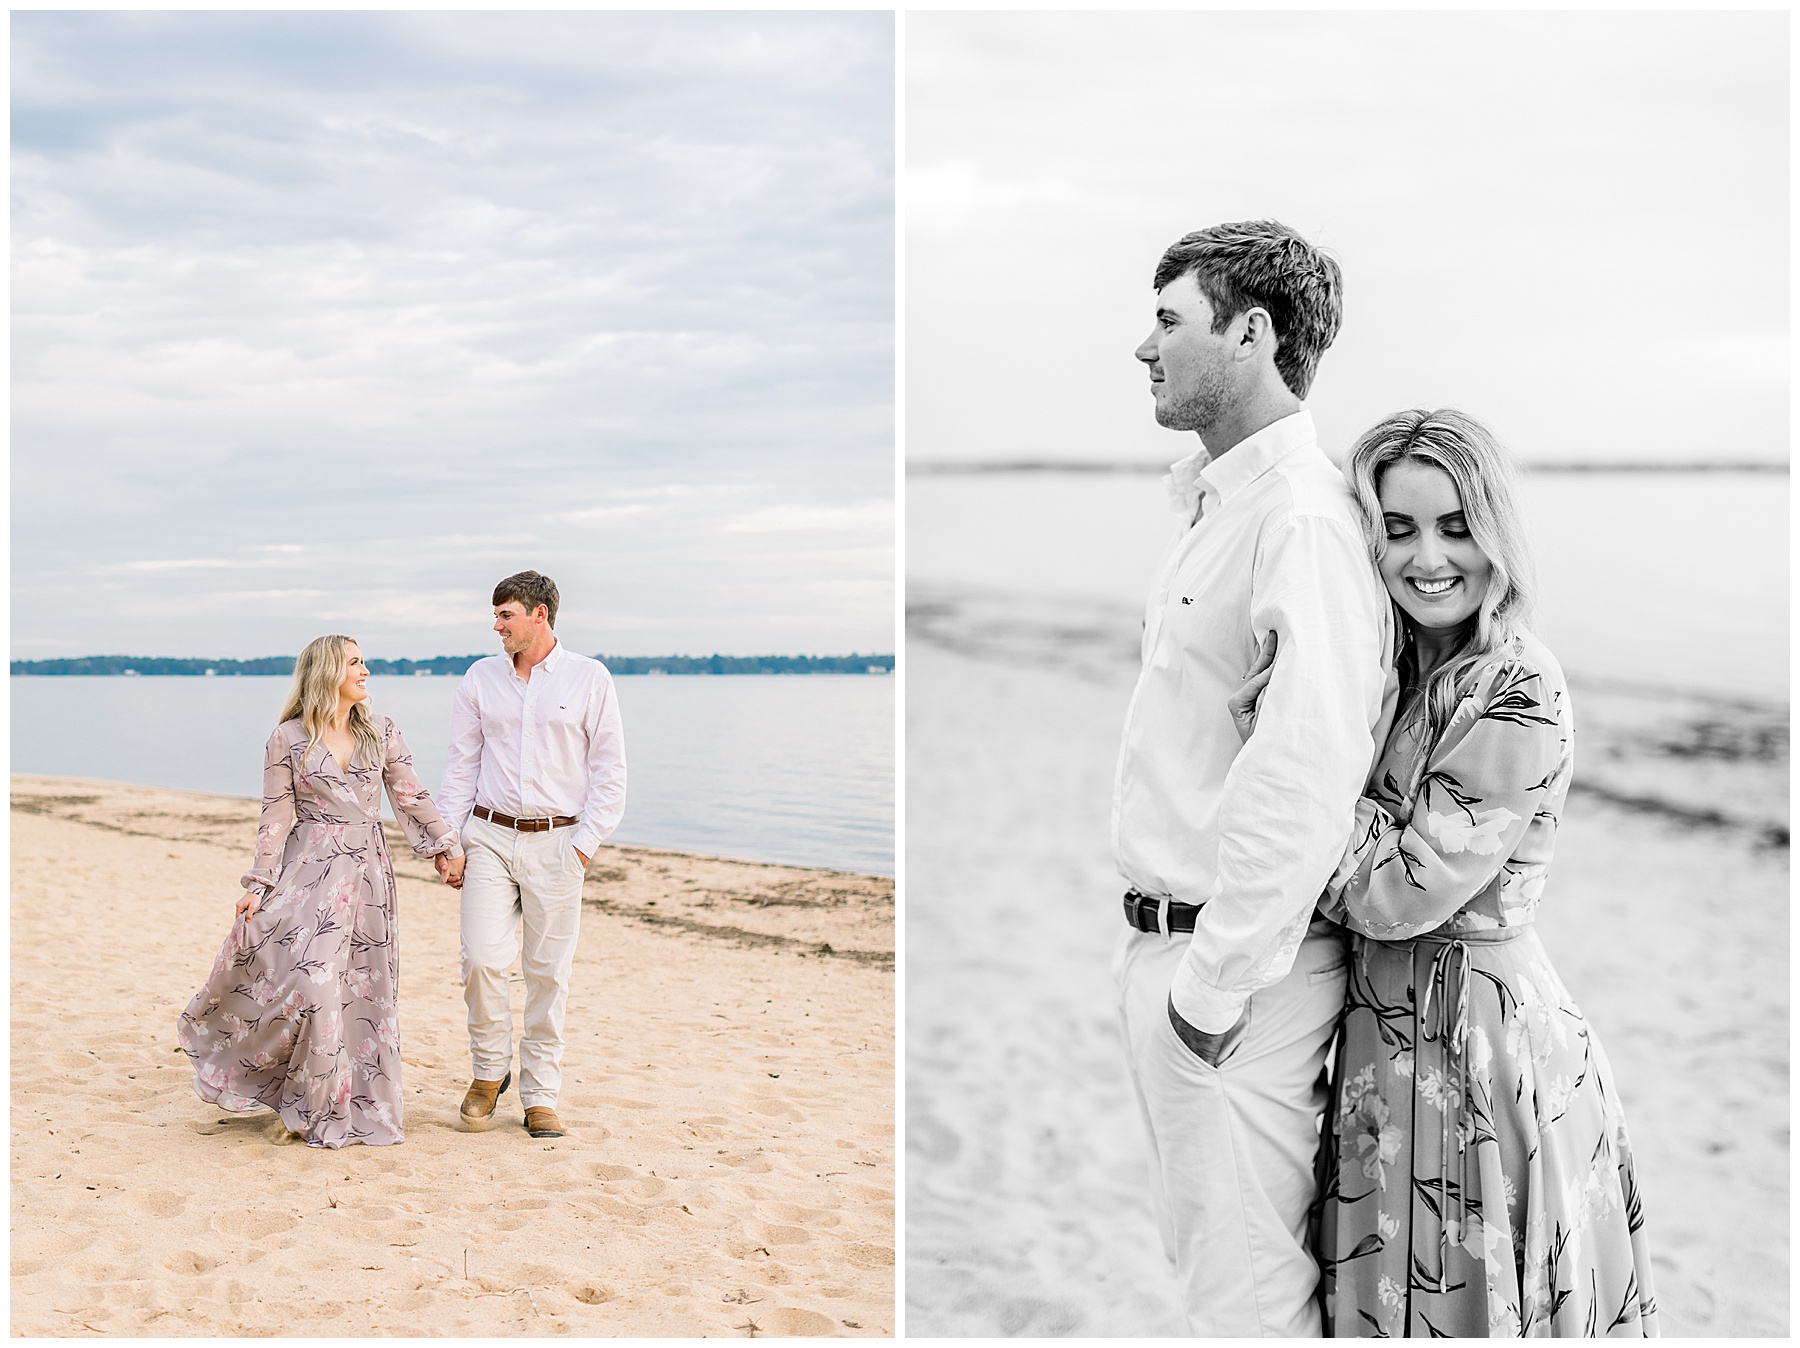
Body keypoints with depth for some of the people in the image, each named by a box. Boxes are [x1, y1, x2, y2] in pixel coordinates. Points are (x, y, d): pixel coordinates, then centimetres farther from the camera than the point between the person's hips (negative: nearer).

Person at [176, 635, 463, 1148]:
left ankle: (357, 1103, 16)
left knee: (361, 987, 4)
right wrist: (259, 884, -5)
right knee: (311, 977, -11)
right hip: (309, 870, -3)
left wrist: (448, 844, 13)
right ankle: (317, 1106, 7)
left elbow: (410, 797, 13)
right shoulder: (288, 739, -2)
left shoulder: (381, 731, 6)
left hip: (366, 874, 3)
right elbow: (276, 817, -1)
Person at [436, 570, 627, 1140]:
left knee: (549, 972, 2)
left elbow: (609, 770, 1)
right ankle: (489, 1073, 12)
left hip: (556, 842, -1)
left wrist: (586, 842, -7)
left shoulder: (589, 679, 1)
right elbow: (461, 766, 11)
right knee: (483, 959, -11)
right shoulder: (480, 678, 8)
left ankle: (540, 1098, 13)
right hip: (489, 837, 2)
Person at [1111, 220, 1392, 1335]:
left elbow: (1310, 765, -29)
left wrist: (1215, 982, -24)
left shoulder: (1303, 513, -20)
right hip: (1166, 941, 10)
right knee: (1201, 1246, 22)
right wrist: (1158, 950, 14)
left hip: (1237, 963, -10)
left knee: (1248, 1285, 3)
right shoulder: (1213, 506, 13)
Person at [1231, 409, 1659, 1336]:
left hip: (1470, 1024, -8)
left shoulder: (1521, 694, -19)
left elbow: (1397, 890, -21)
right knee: (1385, 1290, 19)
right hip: (1390, 1012, 8)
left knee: (1464, 1298, 7)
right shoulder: (1398, 666, 6)